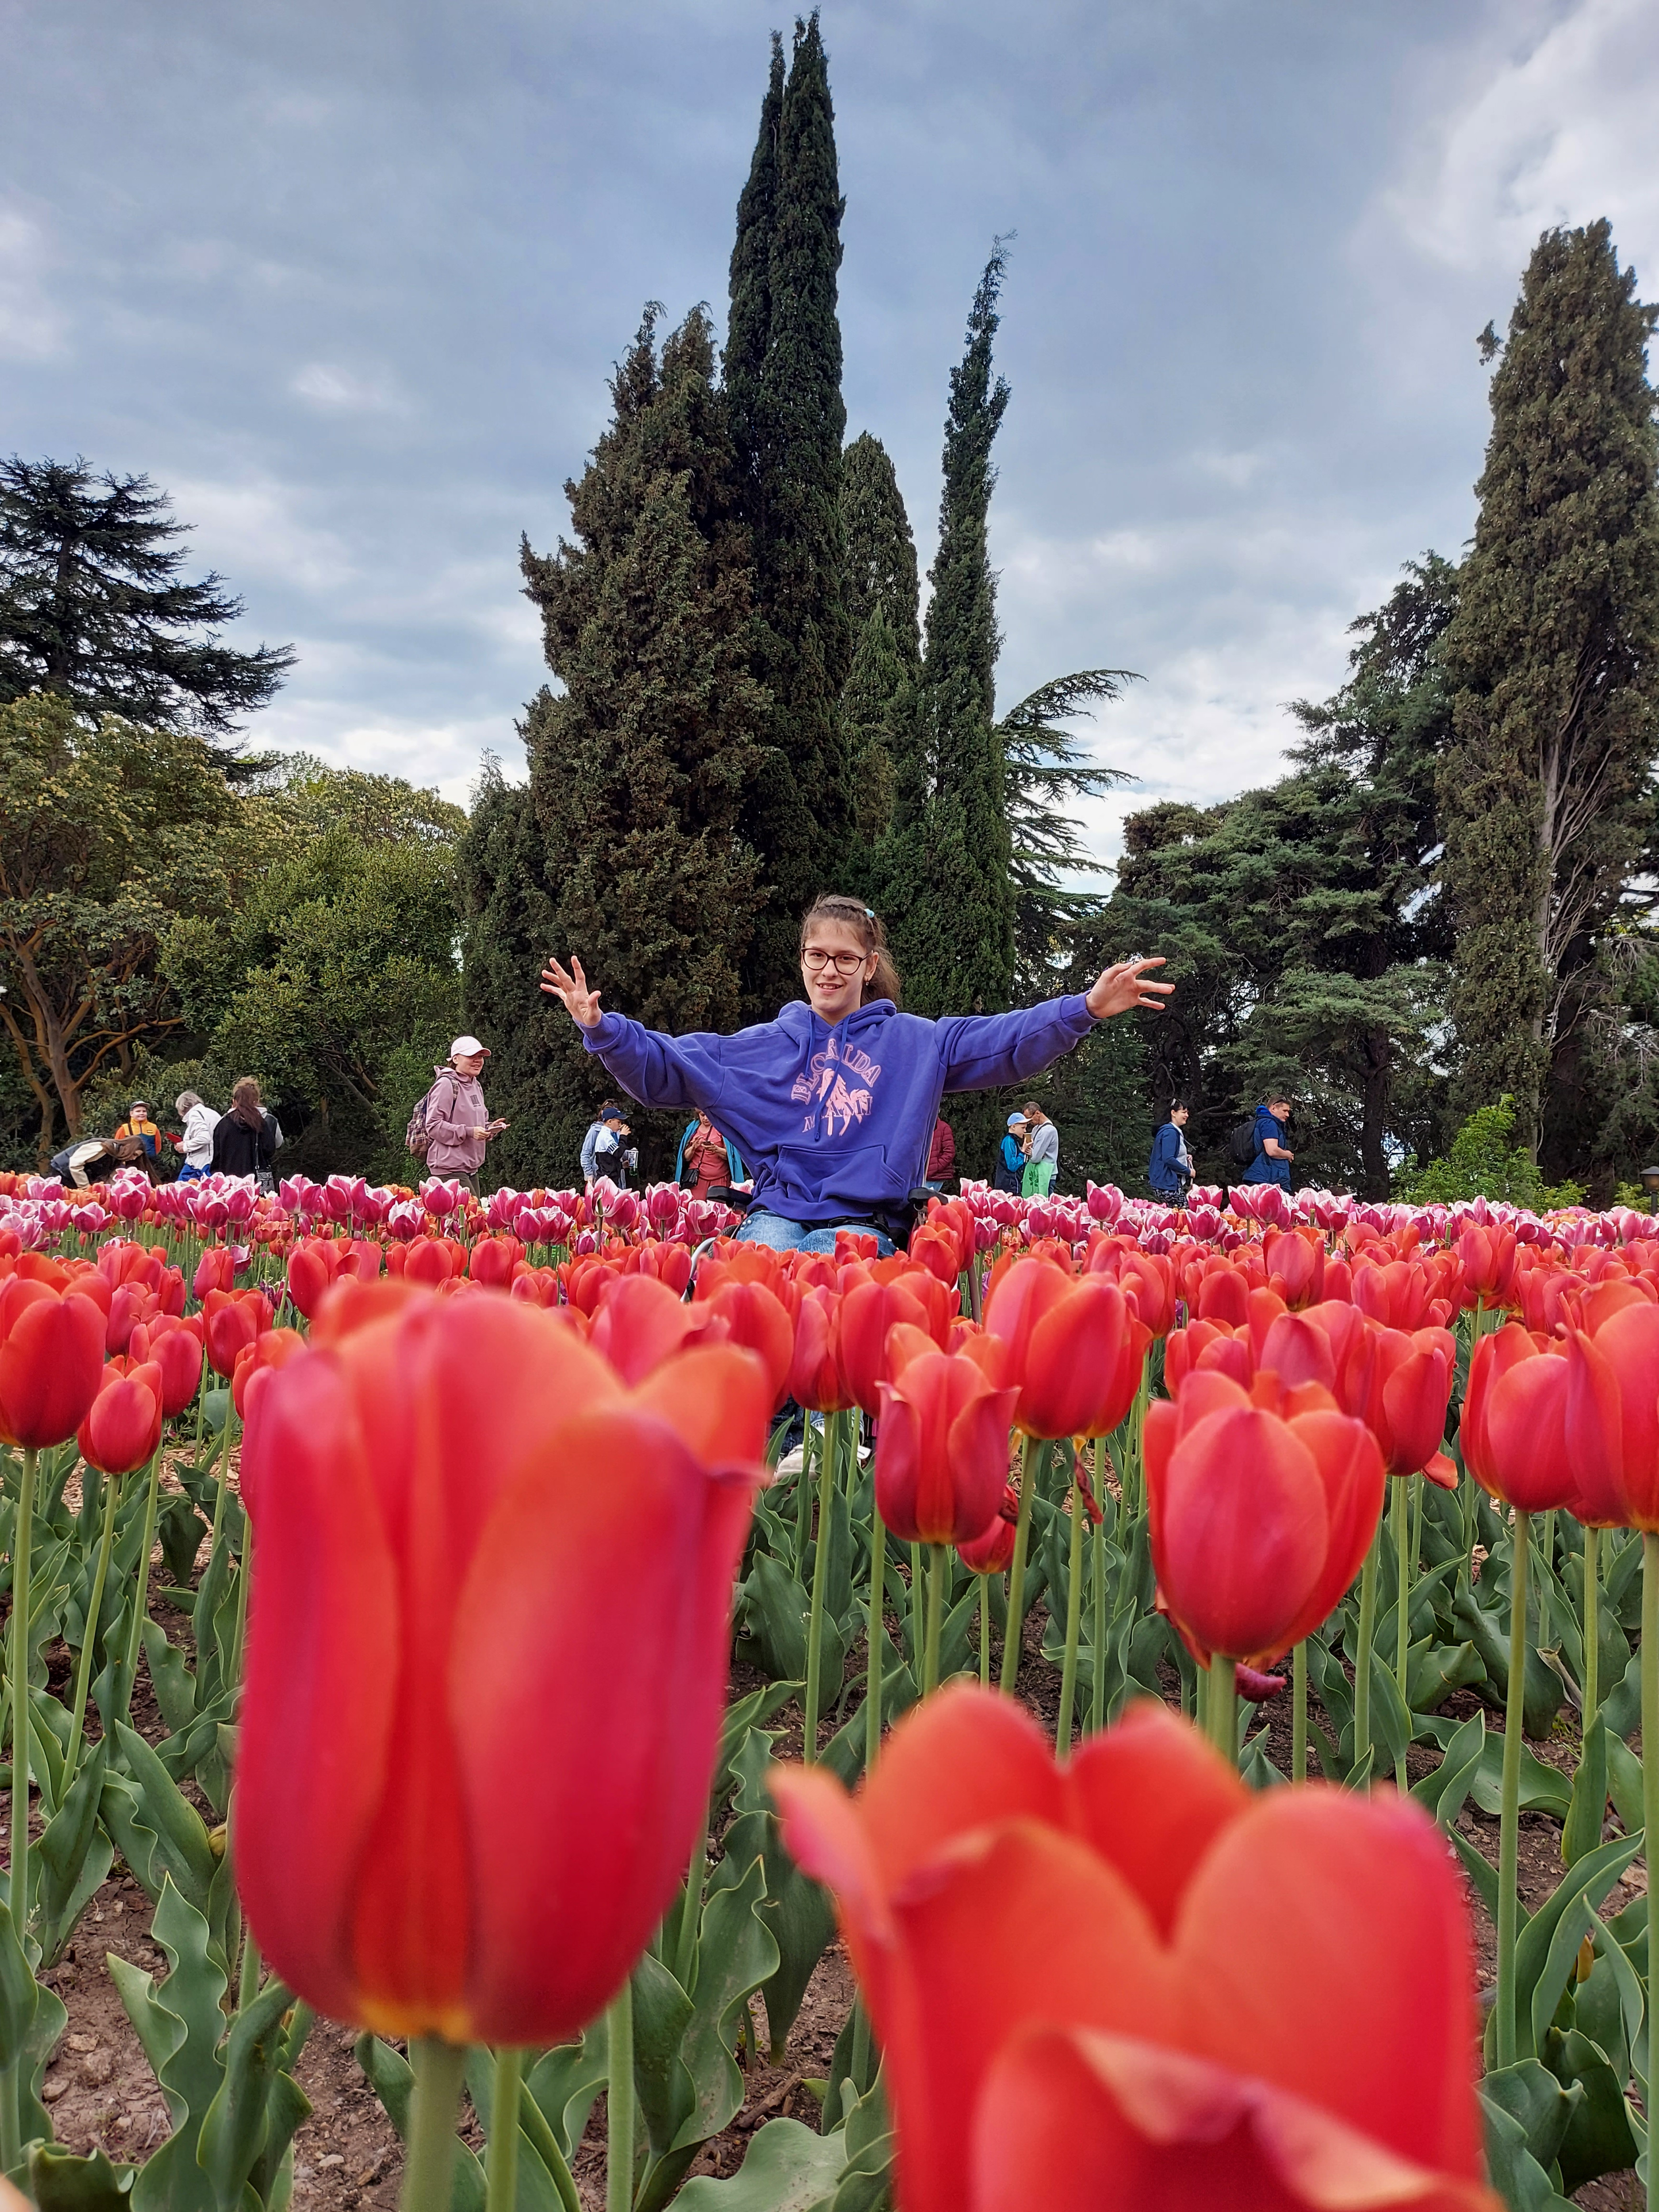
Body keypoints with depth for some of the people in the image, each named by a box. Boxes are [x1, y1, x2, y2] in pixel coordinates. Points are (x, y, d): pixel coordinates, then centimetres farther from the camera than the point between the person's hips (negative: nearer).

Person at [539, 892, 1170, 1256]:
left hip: (864, 1223, -1)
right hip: (778, 1214, 1)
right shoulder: (762, 1046, 14)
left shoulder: (915, 1043, 10)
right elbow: (663, 1066, 13)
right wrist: (601, 1027, -1)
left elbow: (1011, 1042, 2)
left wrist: (1086, 1008, -12)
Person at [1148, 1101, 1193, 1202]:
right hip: (1167, 1184, -10)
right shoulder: (1170, 1132, -13)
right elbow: (1168, 1159, -22)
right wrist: (1188, 1171, -14)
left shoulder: (1177, 1132, 19)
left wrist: (1185, 1158, 8)